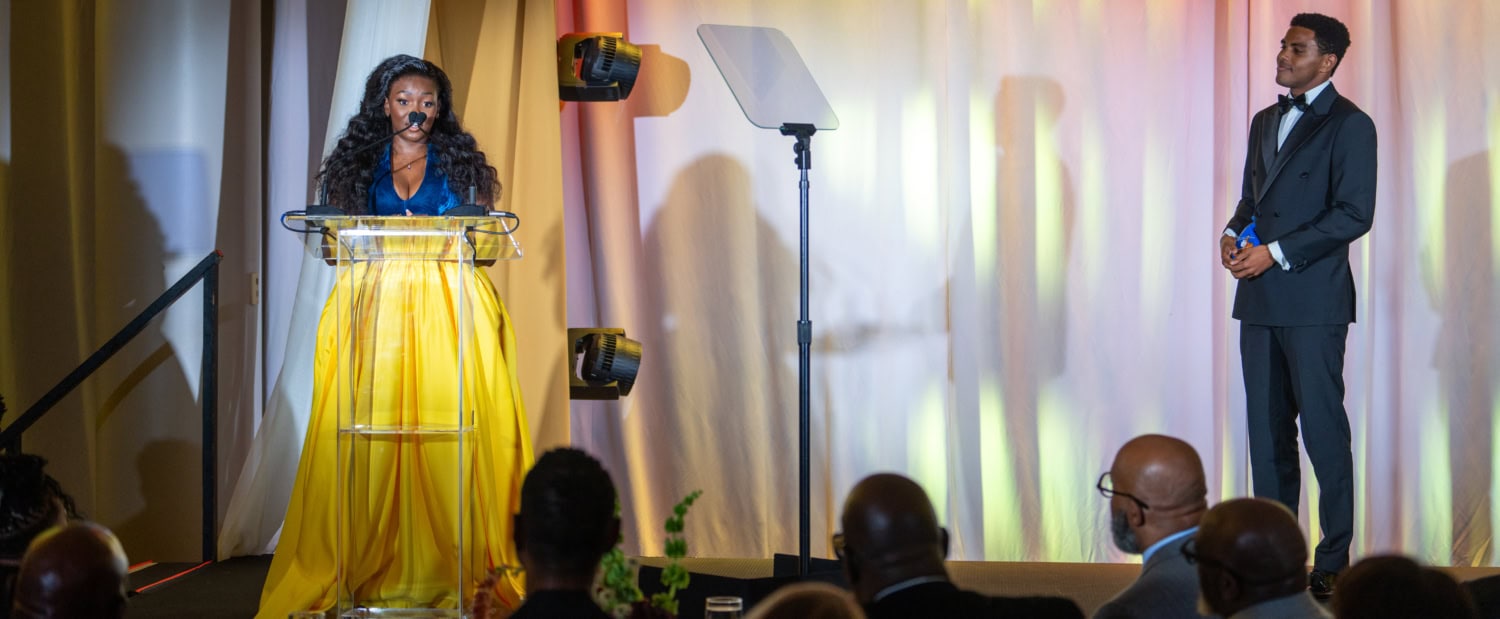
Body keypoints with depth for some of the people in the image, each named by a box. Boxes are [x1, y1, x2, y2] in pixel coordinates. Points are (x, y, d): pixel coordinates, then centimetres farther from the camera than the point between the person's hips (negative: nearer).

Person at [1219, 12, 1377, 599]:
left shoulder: (1349, 125, -6)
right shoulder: (1266, 121, 18)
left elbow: (1354, 214, -12)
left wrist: (1276, 253, -15)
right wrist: (1233, 232, 3)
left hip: (1313, 302, -7)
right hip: (1260, 300, 7)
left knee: (1323, 430, -5)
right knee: (1267, 430, 8)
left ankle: (1333, 561, 1)